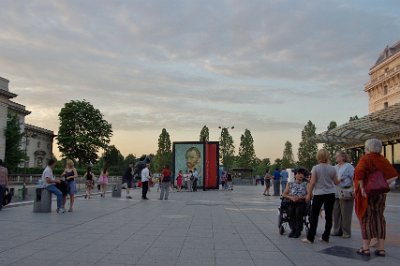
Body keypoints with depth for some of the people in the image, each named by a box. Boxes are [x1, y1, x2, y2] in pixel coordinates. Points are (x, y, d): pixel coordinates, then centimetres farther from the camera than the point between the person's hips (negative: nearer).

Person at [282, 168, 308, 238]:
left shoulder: (306, 184, 14)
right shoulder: (290, 184, 18)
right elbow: (284, 194, 11)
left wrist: (300, 197, -14)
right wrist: (291, 197, -8)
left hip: (302, 203, -1)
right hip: (291, 203, 1)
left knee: (298, 211, -34)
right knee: (290, 210, -32)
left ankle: (298, 230, -23)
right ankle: (293, 229, -19)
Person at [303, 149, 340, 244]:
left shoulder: (315, 168, -10)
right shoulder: (332, 168, -1)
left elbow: (312, 182, -10)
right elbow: (336, 182, 7)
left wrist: (309, 194, -2)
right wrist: (341, 179, 29)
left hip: (318, 194, -3)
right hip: (330, 194, 3)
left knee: (314, 215, 3)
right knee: (328, 215, 9)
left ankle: (310, 238, 5)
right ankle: (326, 237, 14)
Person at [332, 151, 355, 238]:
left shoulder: (348, 167, -4)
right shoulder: (335, 167, 17)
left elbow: (354, 179, -10)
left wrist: (354, 191, -15)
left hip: (345, 193, -7)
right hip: (336, 193, 7)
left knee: (345, 214, -2)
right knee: (336, 213, 10)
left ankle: (346, 233, 6)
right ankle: (337, 231, 19)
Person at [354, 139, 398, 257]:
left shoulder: (365, 158, -10)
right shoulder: (383, 160, 7)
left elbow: (359, 172, -27)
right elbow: (394, 175, 7)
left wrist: (361, 187, -18)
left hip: (367, 193, -5)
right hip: (380, 193, 5)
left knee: (366, 219, 2)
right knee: (379, 218, 11)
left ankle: (365, 248, 6)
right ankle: (381, 248, 13)